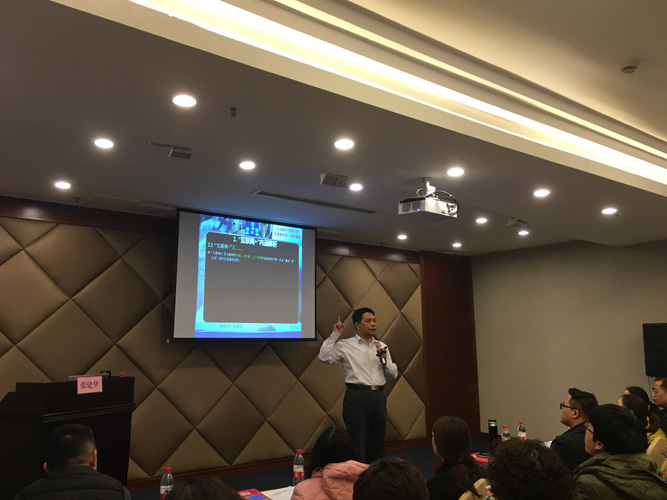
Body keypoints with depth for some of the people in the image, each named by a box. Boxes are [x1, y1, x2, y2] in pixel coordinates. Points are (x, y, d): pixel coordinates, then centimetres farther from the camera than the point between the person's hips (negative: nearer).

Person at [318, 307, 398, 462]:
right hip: (357, 397, -5)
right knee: (357, 443, -3)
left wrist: (384, 359, -5)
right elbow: (325, 357, -14)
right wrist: (335, 334, -10)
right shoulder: (345, 345, 0)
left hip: (378, 397, 5)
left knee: (377, 442, 13)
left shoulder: (381, 346, 14)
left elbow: (393, 374, 13)